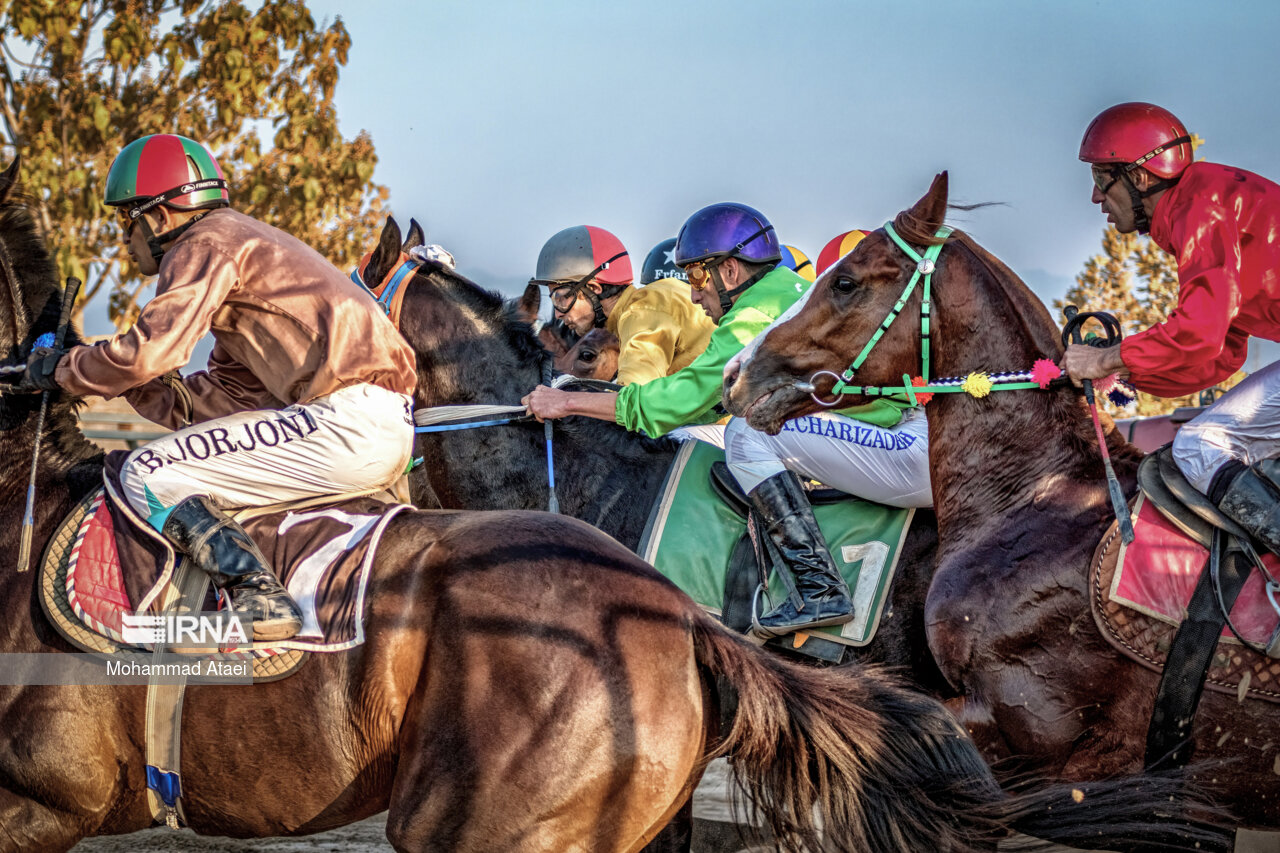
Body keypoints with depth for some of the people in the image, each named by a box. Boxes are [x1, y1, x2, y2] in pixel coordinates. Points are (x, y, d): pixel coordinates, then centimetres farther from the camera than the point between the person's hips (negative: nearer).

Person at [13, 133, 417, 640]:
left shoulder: (206, 243, -2)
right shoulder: (245, 243, 27)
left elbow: (149, 350, -13)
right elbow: (226, 396, 23)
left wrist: (61, 371, 3)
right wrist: (130, 384, 17)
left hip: (349, 422, -10)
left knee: (147, 476, -9)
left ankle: (256, 596, -22)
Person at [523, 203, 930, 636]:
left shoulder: (757, 316, -10)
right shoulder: (789, 287, 19)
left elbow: (680, 401, -9)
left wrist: (568, 402, -1)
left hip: (916, 452, -10)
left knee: (750, 433, -17)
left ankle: (821, 590, -17)